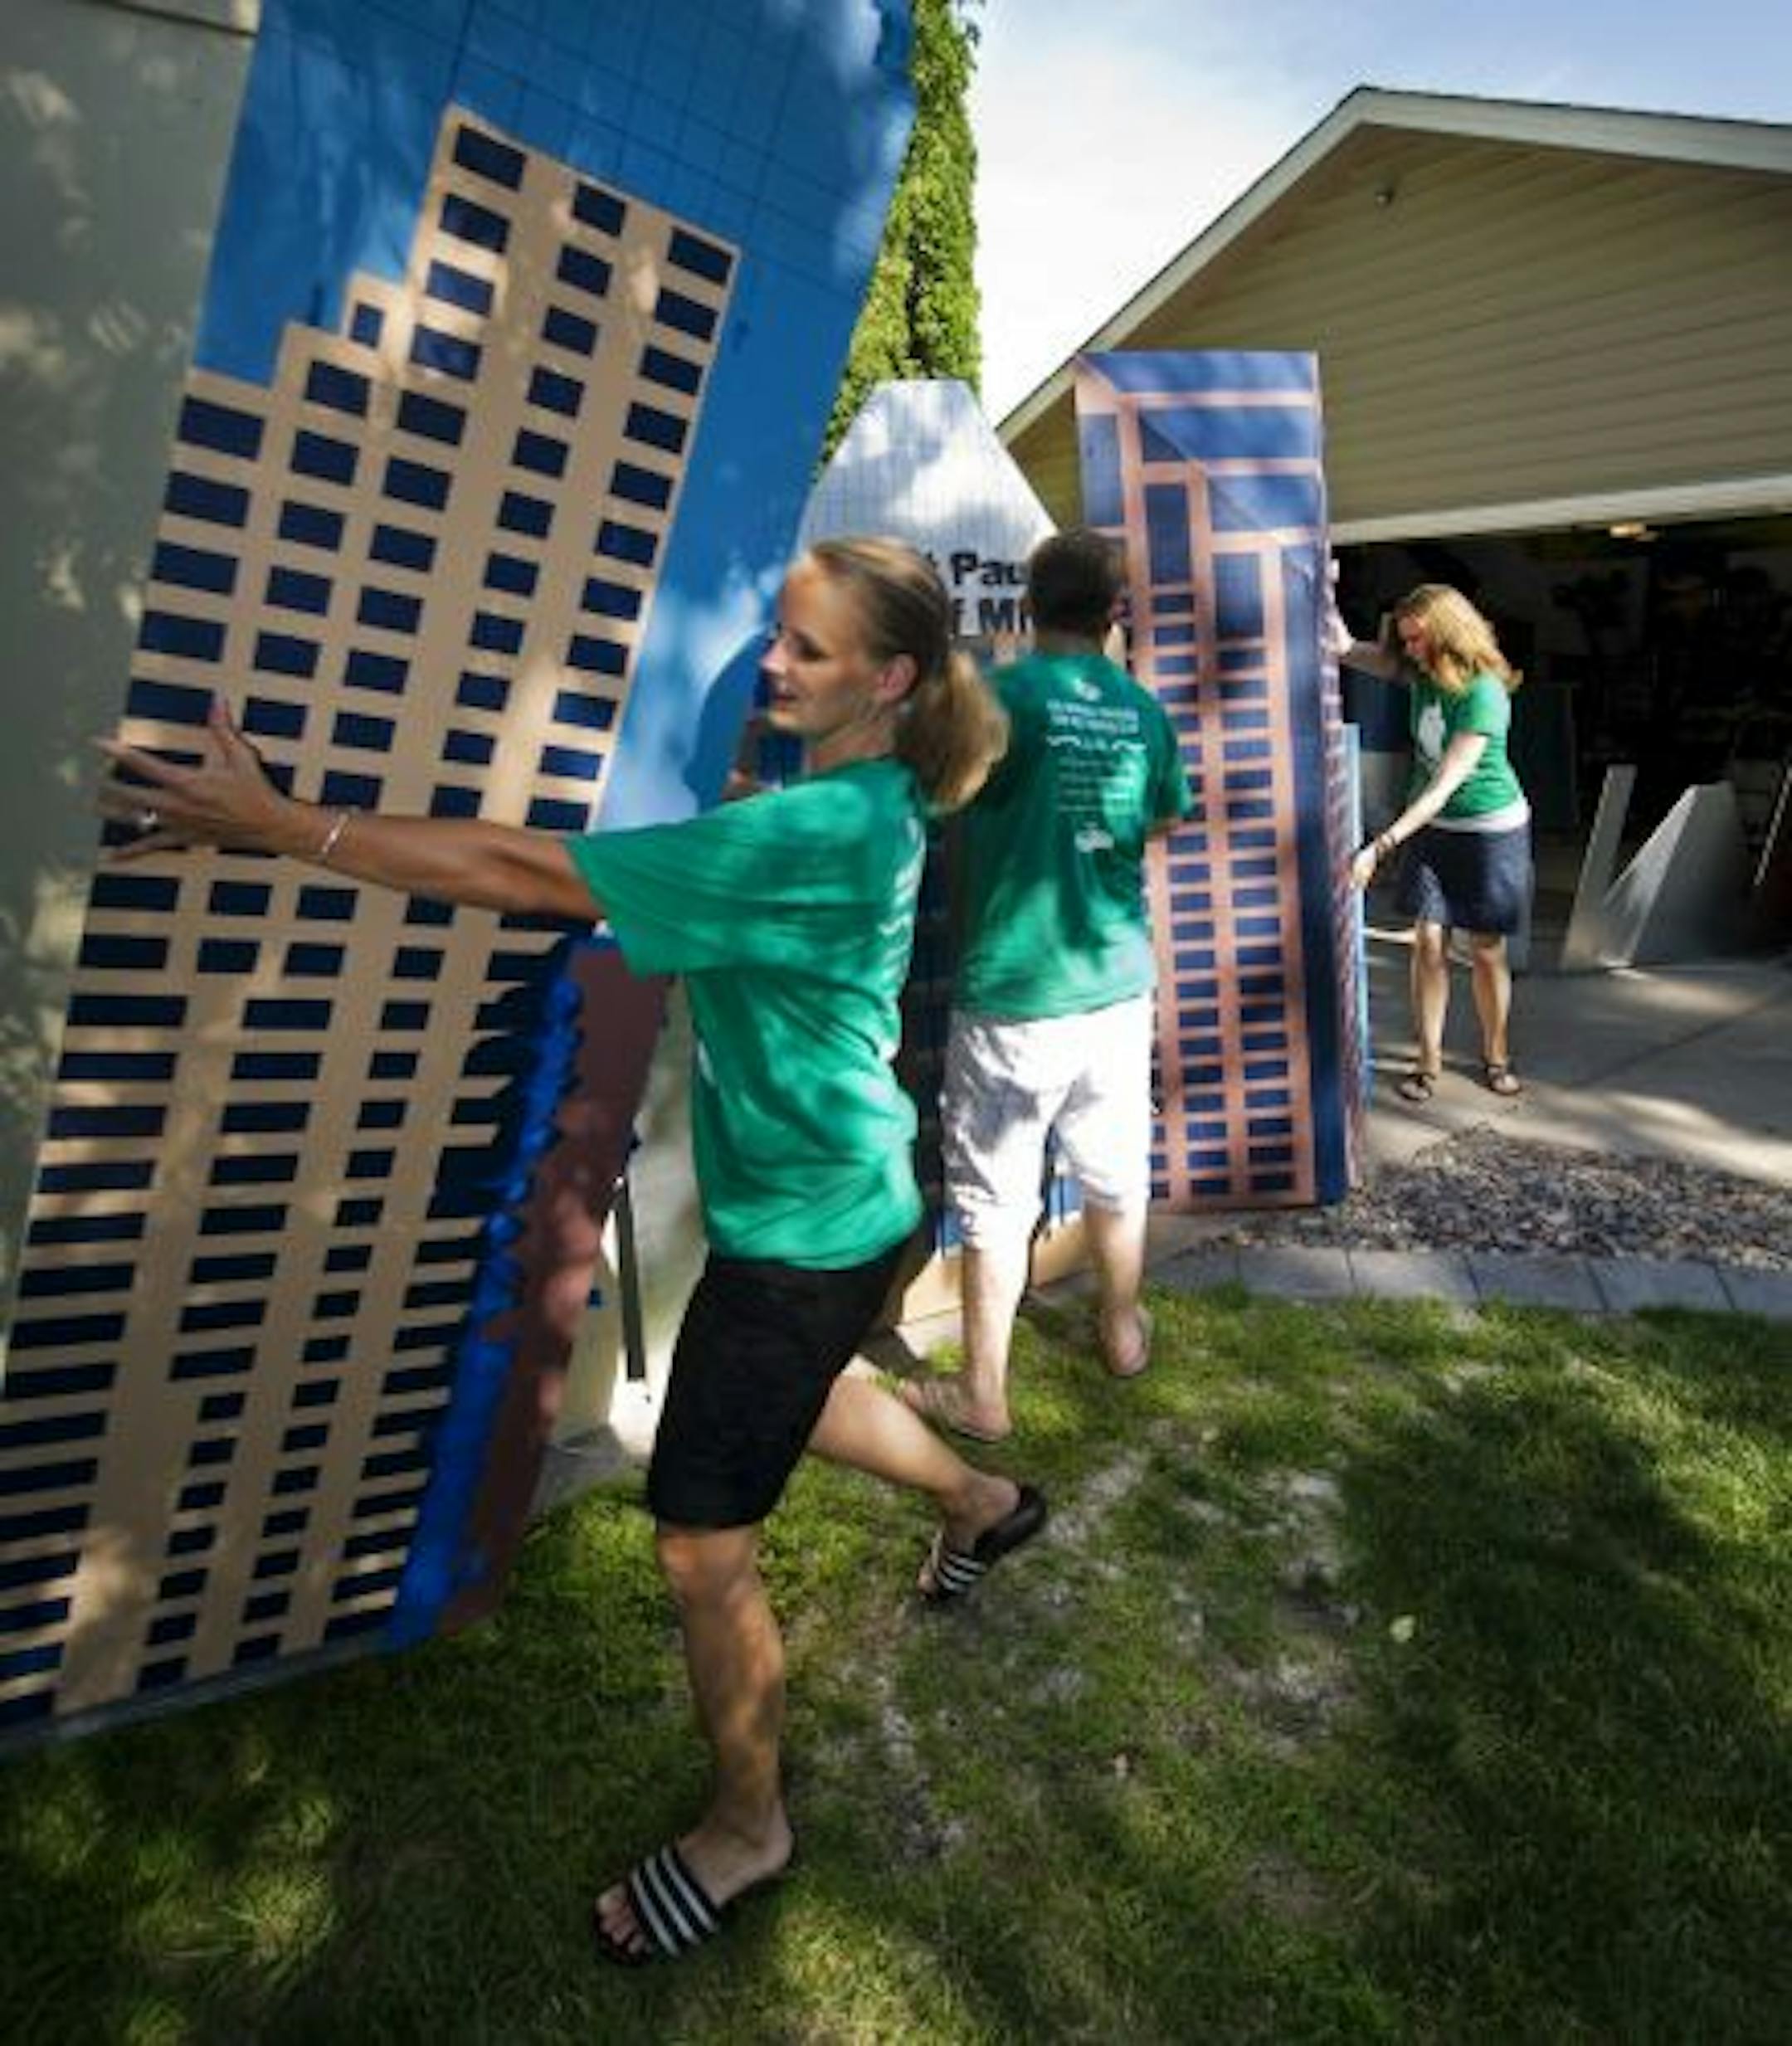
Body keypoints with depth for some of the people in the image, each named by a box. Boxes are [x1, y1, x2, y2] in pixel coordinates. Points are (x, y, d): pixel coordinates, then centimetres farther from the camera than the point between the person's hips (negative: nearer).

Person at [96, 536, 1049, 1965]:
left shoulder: (818, 829, -29)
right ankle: (986, 1502, 59)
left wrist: (282, 826, -28)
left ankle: (746, 1828, 31)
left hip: (804, 1226, -10)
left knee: (703, 1547, 5)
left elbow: (539, 876, -32)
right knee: (794, 1393, 35)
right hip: (829, 1199, 10)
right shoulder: (865, 797, 0)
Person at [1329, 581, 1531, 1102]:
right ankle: (1428, 1060, 9)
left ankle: (1495, 1057, 23)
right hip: (1430, 825, 5)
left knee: (1487, 949, 5)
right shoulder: (1422, 672, -5)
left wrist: (1381, 845, -35)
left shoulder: (1484, 694, -25)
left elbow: (1445, 785, -29)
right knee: (1428, 942, 0)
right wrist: (1344, 646, -38)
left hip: (1490, 829, -5)